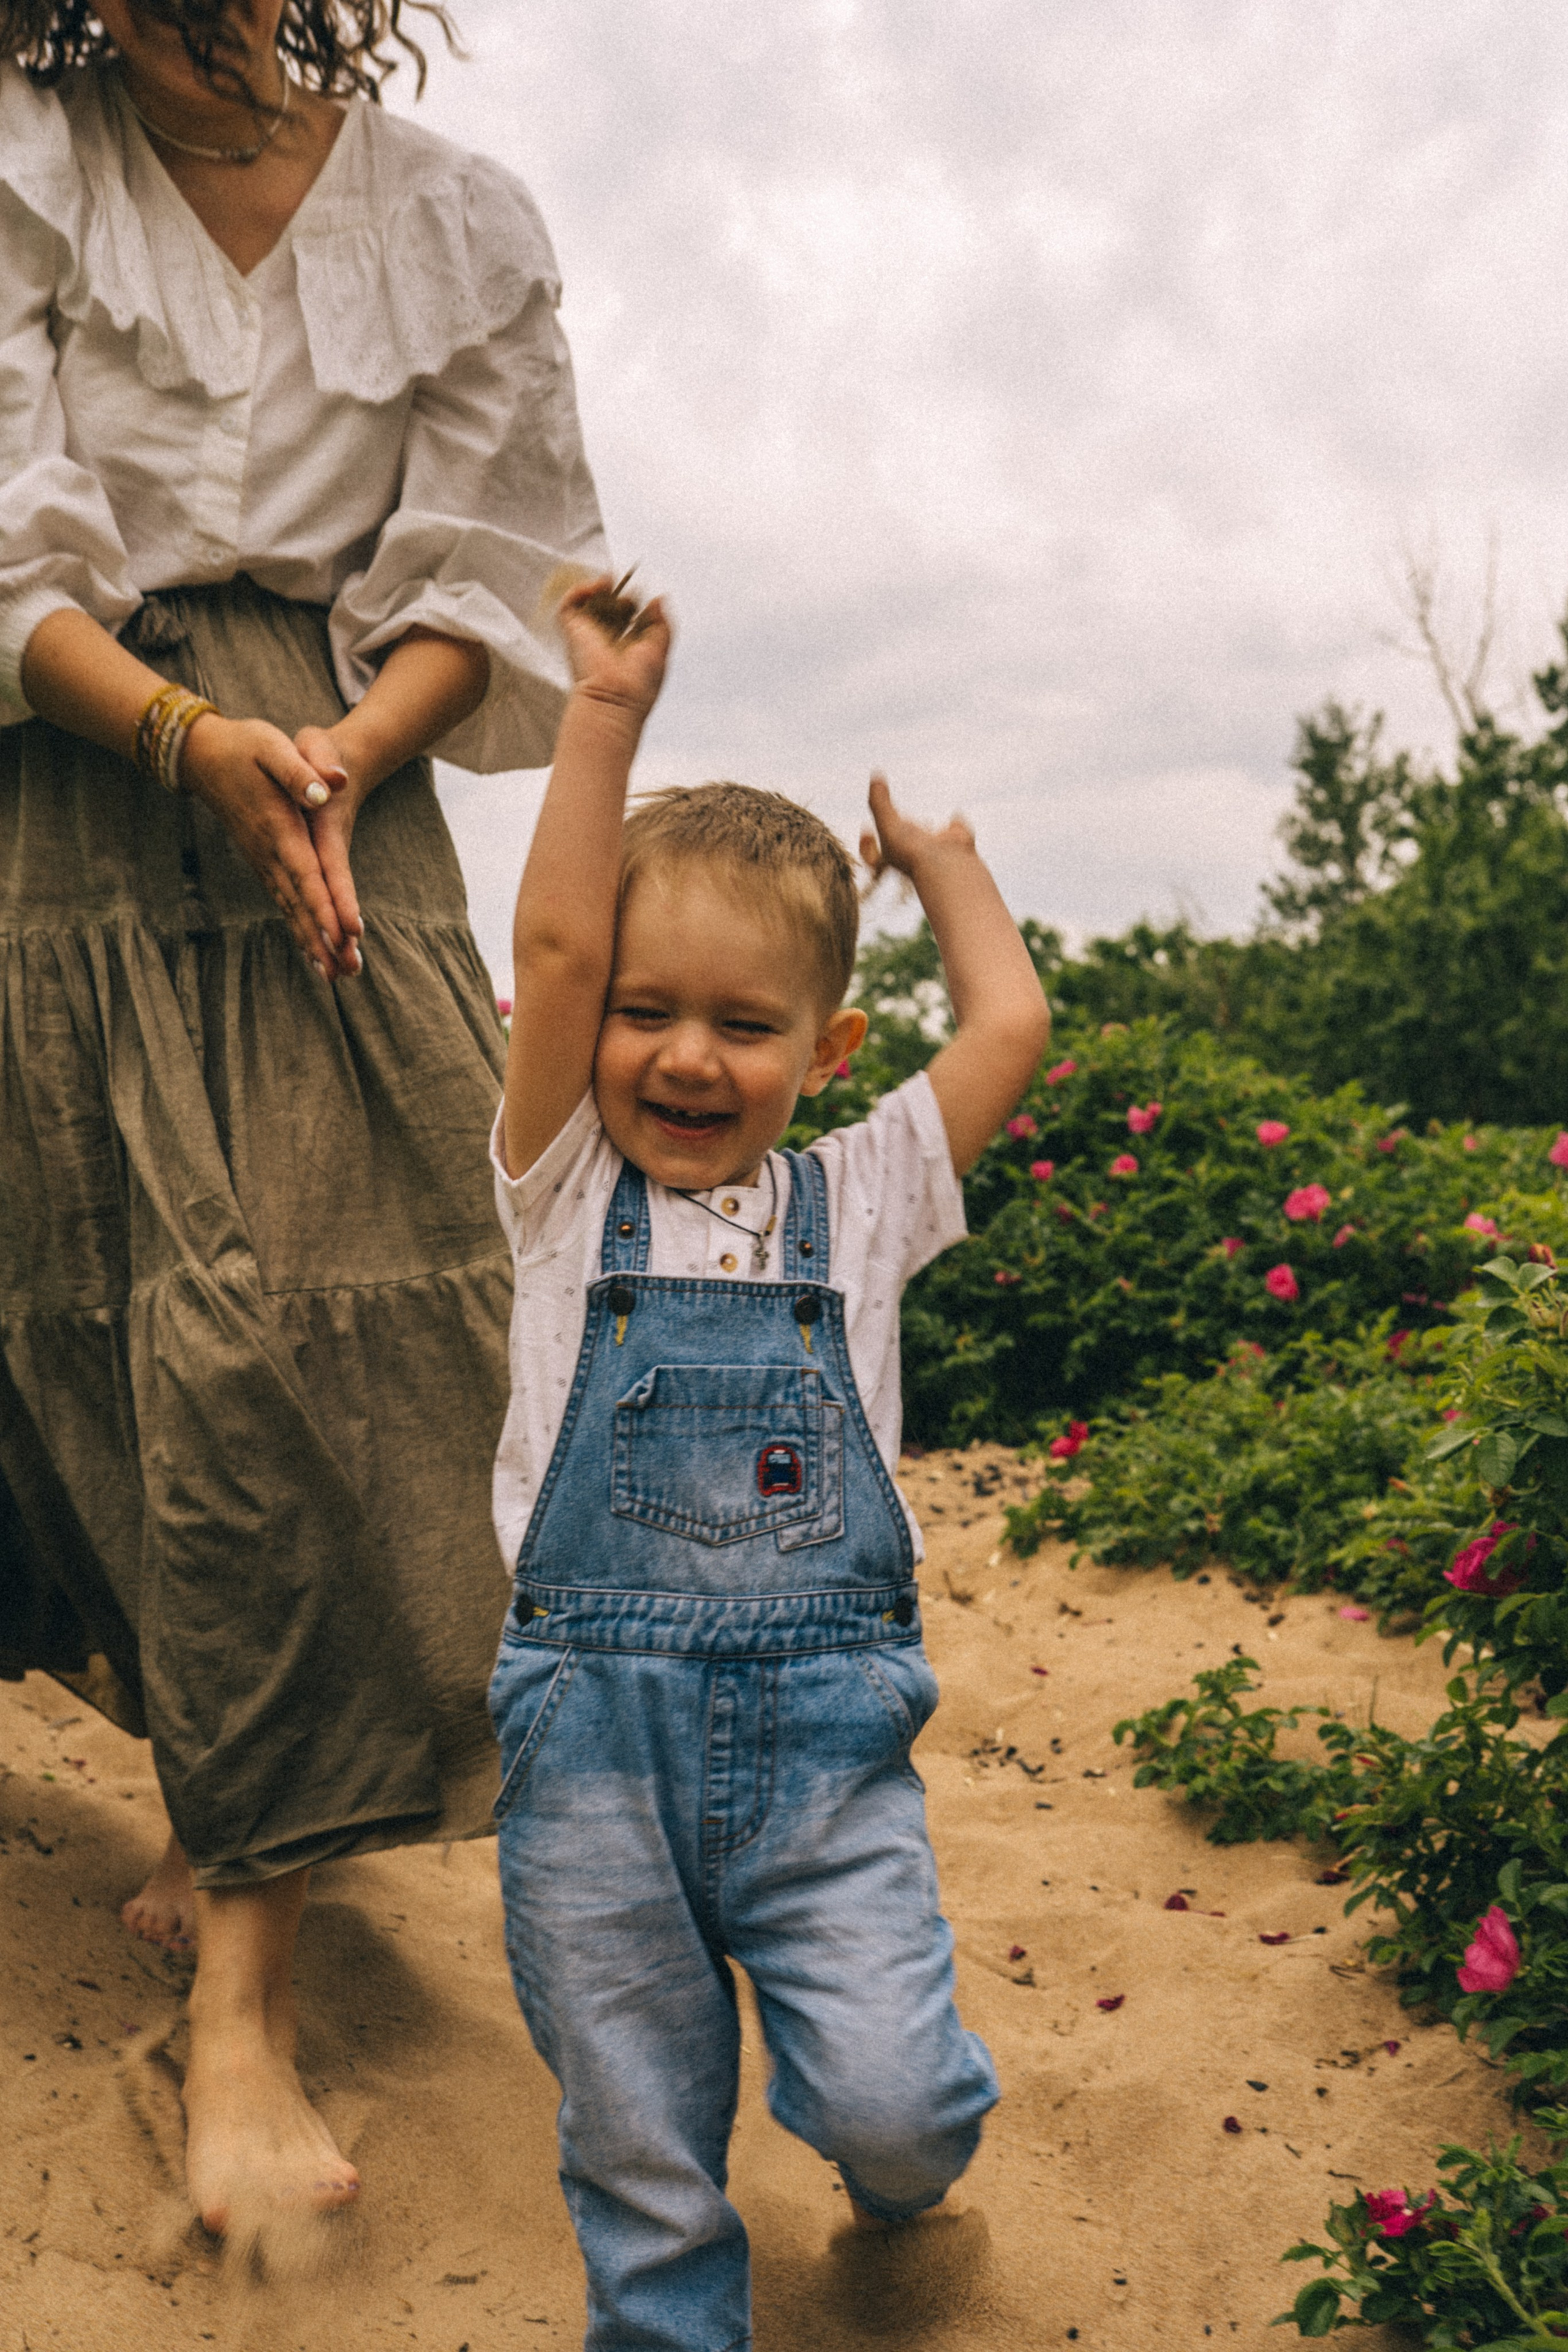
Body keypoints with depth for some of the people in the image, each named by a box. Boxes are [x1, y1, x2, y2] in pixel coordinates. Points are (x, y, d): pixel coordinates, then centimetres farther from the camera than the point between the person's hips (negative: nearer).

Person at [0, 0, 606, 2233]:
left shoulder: (461, 223, 11)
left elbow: (496, 574, 7)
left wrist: (335, 756, -11)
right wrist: (197, 742, -19)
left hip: (344, 803, 0)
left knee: (328, 1322, -12)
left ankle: (242, 1986, -7)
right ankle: (235, 1820, 22)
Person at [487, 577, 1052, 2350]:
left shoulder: (856, 1199, 5)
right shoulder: (567, 1193, 1)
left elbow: (1008, 1024, 0)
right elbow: (555, 952, -11)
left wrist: (936, 855, 14)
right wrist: (607, 716, -11)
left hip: (825, 1733, 0)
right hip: (592, 1739, 0)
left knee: (891, 2104, -4)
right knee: (638, 2152, 10)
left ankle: (898, 2158, 31)